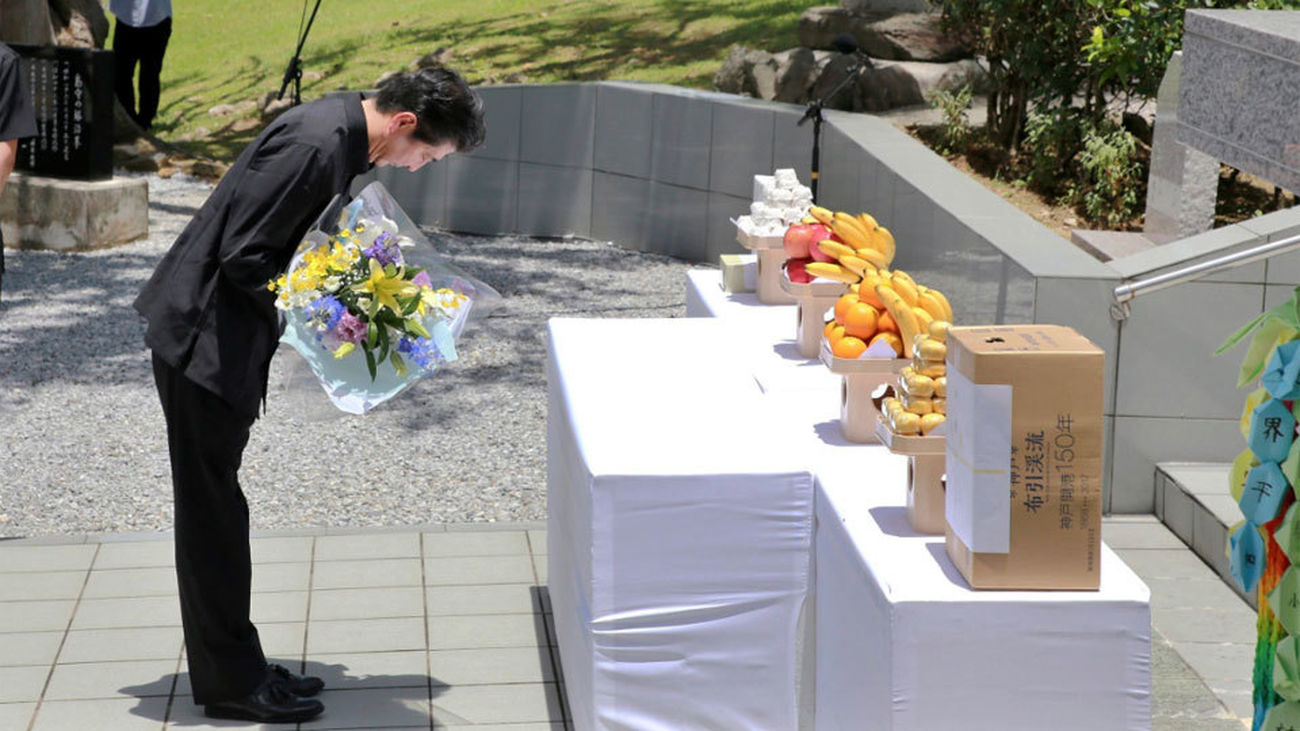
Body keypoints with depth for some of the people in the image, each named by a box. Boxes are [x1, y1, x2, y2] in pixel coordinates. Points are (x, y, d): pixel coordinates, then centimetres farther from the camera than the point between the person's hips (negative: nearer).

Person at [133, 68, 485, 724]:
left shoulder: (341, 132, 6)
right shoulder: (313, 145, -25)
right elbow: (242, 256, -25)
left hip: (228, 340, 10)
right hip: (203, 341, -10)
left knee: (214, 511, 16)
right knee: (212, 512, 0)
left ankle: (234, 666, 24)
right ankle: (231, 682, 9)